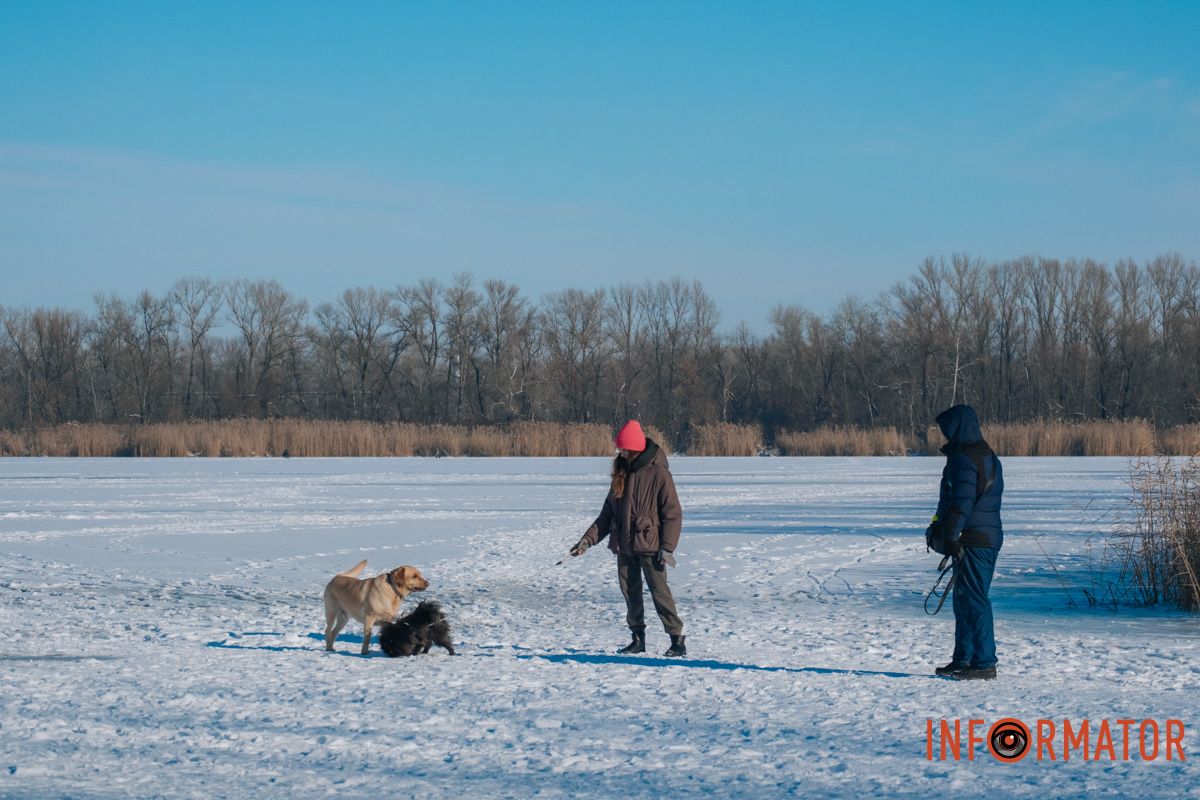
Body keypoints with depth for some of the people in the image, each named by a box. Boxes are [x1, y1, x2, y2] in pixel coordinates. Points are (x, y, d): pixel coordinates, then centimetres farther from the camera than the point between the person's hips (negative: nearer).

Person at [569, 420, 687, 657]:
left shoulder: (658, 473, -11)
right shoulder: (622, 473, 10)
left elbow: (672, 513, -11)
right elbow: (608, 512, 14)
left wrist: (667, 547, -17)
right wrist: (588, 539, 6)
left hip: (649, 546, -7)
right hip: (624, 546, 7)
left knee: (659, 591, -8)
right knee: (630, 593, 10)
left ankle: (677, 640, -3)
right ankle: (638, 639, 19)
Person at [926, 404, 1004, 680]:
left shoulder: (964, 459, -14)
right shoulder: (989, 457, 18)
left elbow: (962, 502, -20)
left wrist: (951, 537, -19)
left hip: (972, 540, -10)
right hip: (989, 536, 10)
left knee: (973, 600, -8)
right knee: (964, 599, 17)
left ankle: (984, 663, -8)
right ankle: (963, 659, 22)